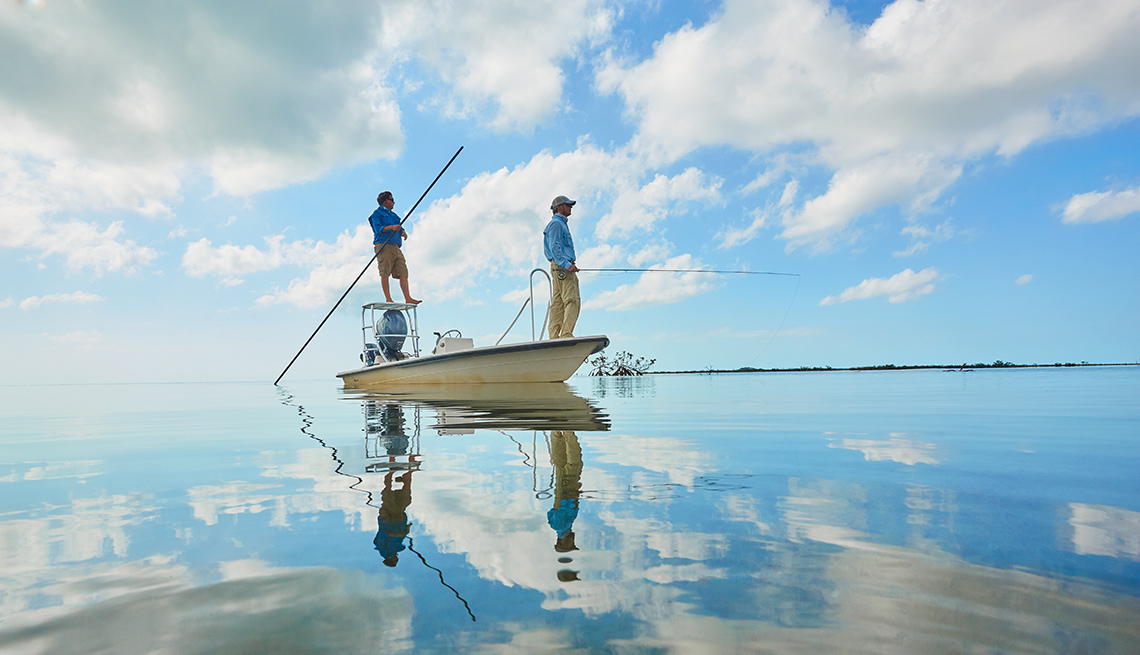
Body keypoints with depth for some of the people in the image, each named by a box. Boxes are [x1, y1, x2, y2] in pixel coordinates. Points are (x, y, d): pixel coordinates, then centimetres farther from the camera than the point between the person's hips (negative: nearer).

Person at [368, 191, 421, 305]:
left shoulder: (393, 215, 28)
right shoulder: (377, 213, 5)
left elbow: (400, 228, 21)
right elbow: (378, 228, -10)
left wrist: (403, 232, -3)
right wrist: (391, 227, -25)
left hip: (395, 247, 7)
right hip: (383, 246, -7)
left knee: (403, 272, -4)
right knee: (385, 273, -9)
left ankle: (408, 299, -9)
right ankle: (388, 299, -8)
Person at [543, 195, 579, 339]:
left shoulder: (561, 224, 27)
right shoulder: (556, 223, -5)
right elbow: (554, 247, -15)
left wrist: (570, 265, 20)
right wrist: (567, 264, -24)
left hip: (562, 267, 10)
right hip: (561, 267, -10)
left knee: (558, 302, 5)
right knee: (571, 300, -16)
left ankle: (554, 335, 4)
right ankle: (566, 334, -21)